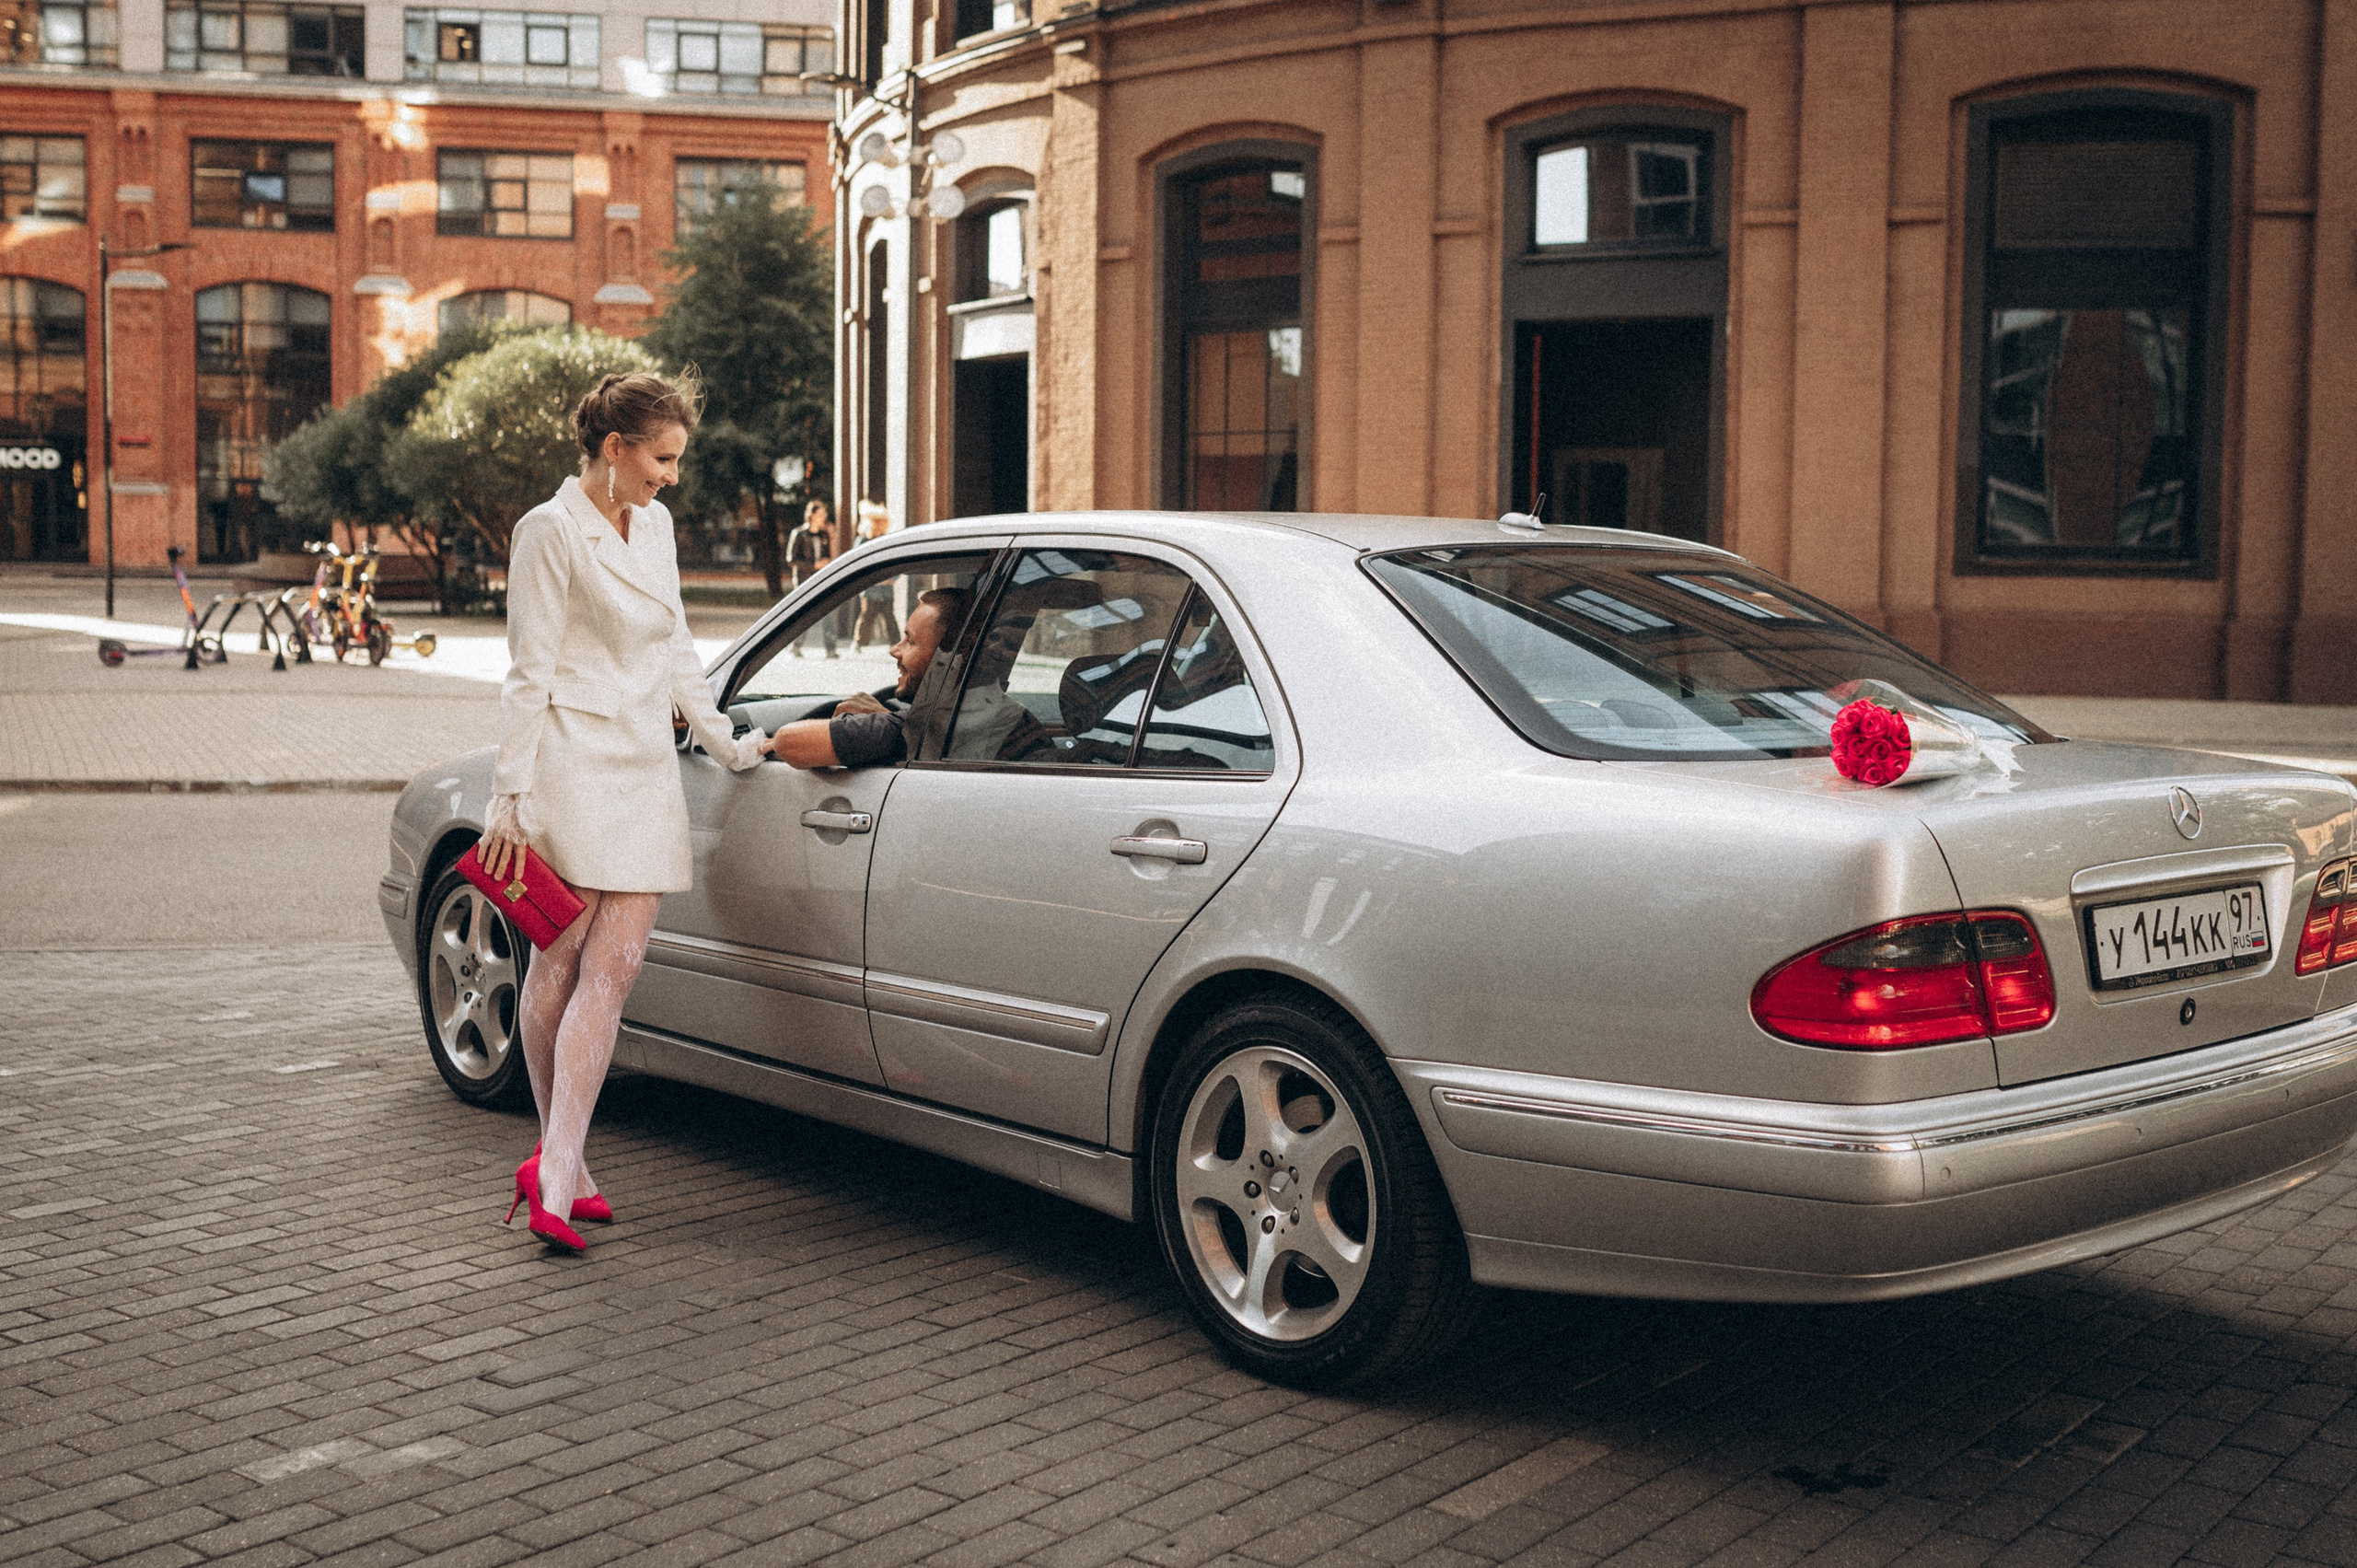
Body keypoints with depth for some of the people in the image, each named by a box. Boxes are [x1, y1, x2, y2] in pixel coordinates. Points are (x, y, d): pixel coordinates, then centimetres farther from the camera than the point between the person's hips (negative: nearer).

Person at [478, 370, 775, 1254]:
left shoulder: (654, 526, 16)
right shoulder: (550, 531, -6)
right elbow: (530, 673, -9)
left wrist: (726, 744, 27)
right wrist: (509, 798, -12)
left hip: (644, 768, 6)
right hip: (572, 767, -6)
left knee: (612, 967, -5)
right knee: (565, 965, -1)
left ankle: (557, 1168, -7)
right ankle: (559, 1171, 5)